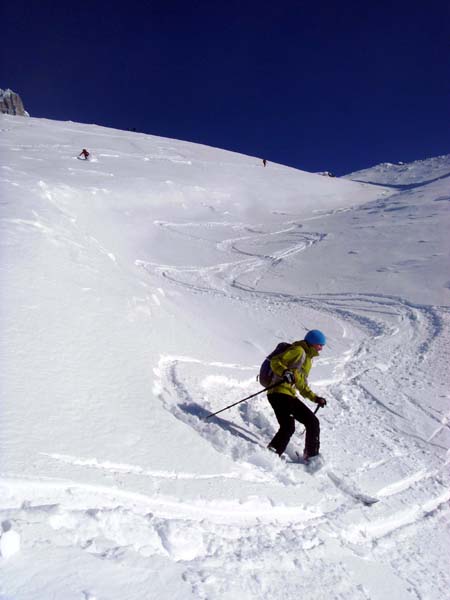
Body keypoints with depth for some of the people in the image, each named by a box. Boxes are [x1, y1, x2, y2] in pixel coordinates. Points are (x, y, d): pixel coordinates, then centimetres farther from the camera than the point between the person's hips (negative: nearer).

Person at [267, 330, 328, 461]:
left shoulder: (308, 358, 27)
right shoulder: (298, 351, -3)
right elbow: (275, 362, -14)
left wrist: (315, 398, 29)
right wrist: (284, 372, -31)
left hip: (290, 395, 10)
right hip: (279, 392, -10)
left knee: (313, 422, 10)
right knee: (288, 426, -26)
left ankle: (311, 455, 20)